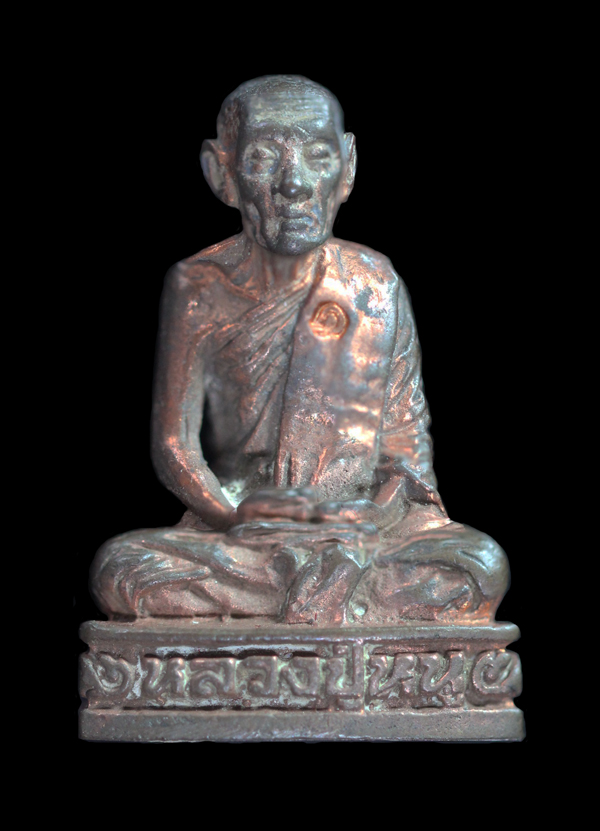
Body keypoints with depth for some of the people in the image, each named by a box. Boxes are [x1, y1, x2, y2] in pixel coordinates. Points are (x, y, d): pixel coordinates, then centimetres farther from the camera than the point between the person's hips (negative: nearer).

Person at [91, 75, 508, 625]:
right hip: (239, 535, 1)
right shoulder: (200, 290, -1)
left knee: (482, 565, -29)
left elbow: (407, 436, 6)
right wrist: (235, 516, -18)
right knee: (121, 569, -31)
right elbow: (174, 445, -1)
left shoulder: (375, 287, 2)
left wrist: (391, 503, -15)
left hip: (363, 527, 0)